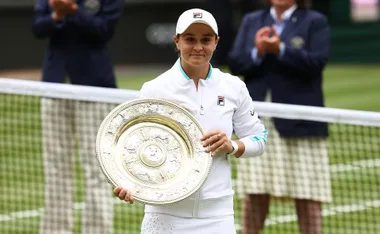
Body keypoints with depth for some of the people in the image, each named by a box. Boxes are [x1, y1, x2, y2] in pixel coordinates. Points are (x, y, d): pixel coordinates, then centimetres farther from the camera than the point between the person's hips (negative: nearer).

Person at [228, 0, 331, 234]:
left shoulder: (315, 22, 1)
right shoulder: (252, 21, 13)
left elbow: (317, 62, -12)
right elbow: (235, 64, 4)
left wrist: (280, 50, -22)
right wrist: (257, 52, -15)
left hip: (297, 125, -3)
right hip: (258, 123, 3)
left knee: (307, 195, -2)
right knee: (255, 194, 5)